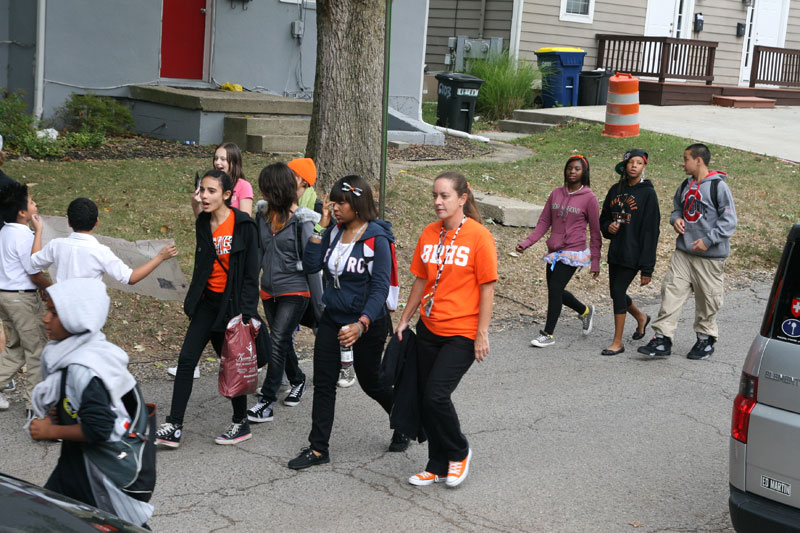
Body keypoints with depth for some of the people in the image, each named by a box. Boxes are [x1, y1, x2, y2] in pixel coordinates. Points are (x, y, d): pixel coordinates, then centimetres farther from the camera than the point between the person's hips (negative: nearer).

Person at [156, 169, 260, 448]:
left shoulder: (243, 225, -12)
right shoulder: (203, 224, 6)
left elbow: (251, 272, -11)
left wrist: (246, 312, -15)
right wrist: (192, 300, 16)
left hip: (232, 303, -6)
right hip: (208, 301, 6)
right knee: (186, 359, -1)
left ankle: (241, 422, 24)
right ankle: (174, 427, 2)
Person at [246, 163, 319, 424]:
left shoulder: (301, 219, -14)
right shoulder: (263, 216, 5)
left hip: (294, 291, -7)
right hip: (269, 290, 7)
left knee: (278, 342, -11)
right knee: (283, 342, 17)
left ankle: (267, 401, -8)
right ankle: (297, 381, 40)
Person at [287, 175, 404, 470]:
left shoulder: (376, 238, -18)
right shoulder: (334, 231, 0)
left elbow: (380, 288, -21)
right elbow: (311, 265, -5)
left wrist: (362, 324, -32)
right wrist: (321, 228, -9)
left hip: (369, 322, -5)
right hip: (333, 317, 6)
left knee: (370, 382, 10)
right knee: (323, 382, 3)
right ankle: (318, 449, 11)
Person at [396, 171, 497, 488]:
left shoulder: (478, 236, -11)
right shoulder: (429, 234, 6)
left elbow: (487, 287, -10)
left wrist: (482, 333, -12)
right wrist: (404, 320, 15)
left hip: (462, 333, -6)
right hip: (429, 329, 6)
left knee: (436, 395, -14)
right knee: (426, 398, 7)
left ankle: (459, 452, 13)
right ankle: (439, 467, 23)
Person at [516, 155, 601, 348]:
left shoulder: (589, 198, -5)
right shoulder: (556, 194, 8)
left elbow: (595, 233, -2)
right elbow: (543, 222, 9)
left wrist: (595, 263, -1)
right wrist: (526, 243, -3)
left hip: (573, 252, -6)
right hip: (554, 252, 6)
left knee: (555, 289, -13)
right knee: (556, 291, 12)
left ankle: (548, 334, -2)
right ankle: (585, 311, 39)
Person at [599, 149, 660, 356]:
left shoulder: (647, 193, -8)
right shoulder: (616, 190, 9)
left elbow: (650, 231, -10)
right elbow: (603, 217, 21)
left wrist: (647, 268, -14)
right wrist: (608, 227, -5)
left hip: (633, 254, -6)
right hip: (615, 251, 6)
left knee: (618, 291, -10)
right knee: (616, 292, 13)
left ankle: (618, 342, 1)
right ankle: (641, 317, 42)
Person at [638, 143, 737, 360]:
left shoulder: (718, 186, -10)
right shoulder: (686, 185, 10)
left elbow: (729, 220, -11)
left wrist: (708, 240, -17)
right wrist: (676, 219, 2)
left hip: (710, 255, -6)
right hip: (683, 252, 6)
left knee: (707, 300, 5)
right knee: (671, 292, -2)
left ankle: (706, 339, 23)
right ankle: (662, 338, 0)